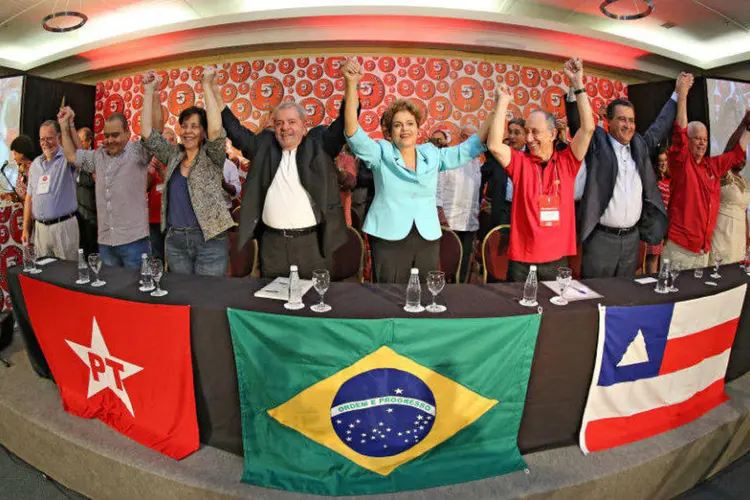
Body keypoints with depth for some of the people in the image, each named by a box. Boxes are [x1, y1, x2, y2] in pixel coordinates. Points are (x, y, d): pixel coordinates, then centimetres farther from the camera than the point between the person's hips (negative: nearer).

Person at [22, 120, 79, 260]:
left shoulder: (67, 158, -5)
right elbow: (29, 197, 15)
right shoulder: (35, 163, 13)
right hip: (40, 227, 6)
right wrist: (25, 229, 12)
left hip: (64, 226, -5)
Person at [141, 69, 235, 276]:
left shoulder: (212, 156, -3)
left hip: (209, 240, -5)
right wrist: (149, 90, 3)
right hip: (174, 240, 5)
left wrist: (207, 85, -16)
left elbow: (215, 130, -21)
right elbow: (147, 133, 3)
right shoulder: (173, 155, 11)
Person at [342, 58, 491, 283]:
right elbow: (354, 133, -16)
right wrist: (351, 84, -29)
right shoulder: (380, 153, -1)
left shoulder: (432, 154, 9)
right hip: (389, 239, -3)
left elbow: (469, 148, 11)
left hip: (428, 239, 3)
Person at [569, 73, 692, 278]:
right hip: (601, 238, -5)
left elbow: (660, 127, 27)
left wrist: (678, 93, 30)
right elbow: (578, 122, -12)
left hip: (632, 238, 6)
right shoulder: (597, 143, -2)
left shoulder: (640, 145, 12)